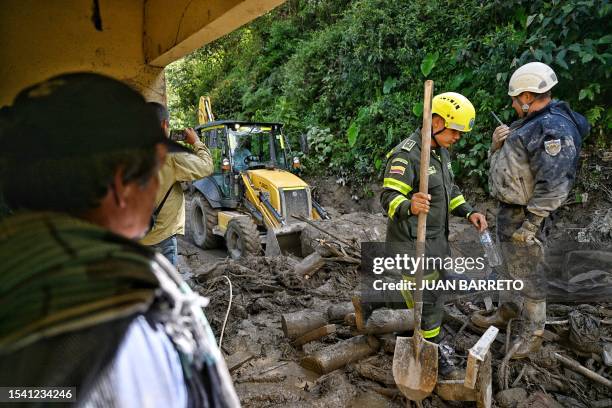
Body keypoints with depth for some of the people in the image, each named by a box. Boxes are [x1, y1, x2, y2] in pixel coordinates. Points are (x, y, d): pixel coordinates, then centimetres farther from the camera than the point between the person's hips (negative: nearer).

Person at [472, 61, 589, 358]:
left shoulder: (554, 129, -21)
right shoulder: (530, 123, 11)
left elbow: (553, 185, -27)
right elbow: (506, 163, 19)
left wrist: (530, 223, -24)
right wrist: (497, 145, -1)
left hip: (525, 216, -10)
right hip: (508, 210, 10)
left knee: (529, 275, 5)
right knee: (511, 267, 23)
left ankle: (534, 332, 22)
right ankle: (506, 312, 42)